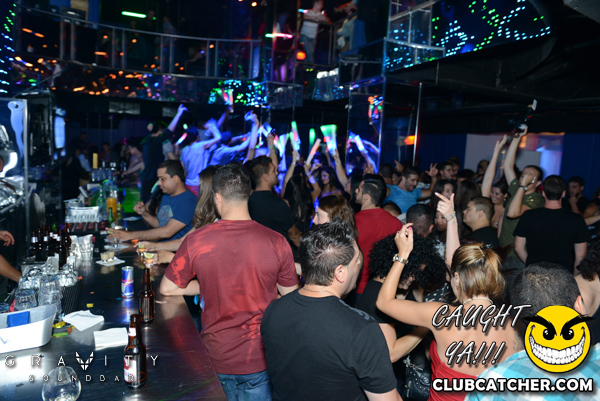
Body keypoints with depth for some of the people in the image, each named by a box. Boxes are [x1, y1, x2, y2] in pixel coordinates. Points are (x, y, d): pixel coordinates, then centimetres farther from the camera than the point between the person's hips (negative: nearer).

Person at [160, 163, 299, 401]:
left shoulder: (195, 240, -14)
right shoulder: (276, 241, -16)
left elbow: (167, 289, -3)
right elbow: (291, 294, -3)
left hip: (216, 358, 1)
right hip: (261, 360, 0)